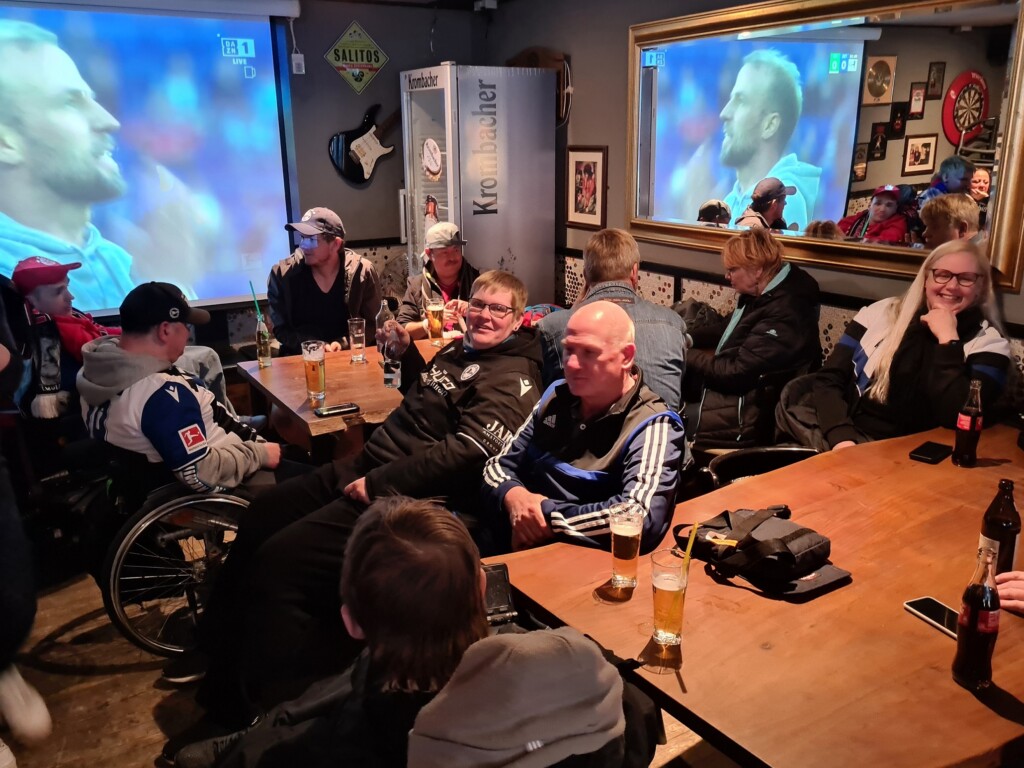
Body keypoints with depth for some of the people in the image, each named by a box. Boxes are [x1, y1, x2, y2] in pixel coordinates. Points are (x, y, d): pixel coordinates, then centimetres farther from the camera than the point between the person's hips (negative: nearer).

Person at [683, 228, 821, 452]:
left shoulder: (784, 315, -23)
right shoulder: (762, 295, 8)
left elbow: (734, 372, -24)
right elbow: (726, 328, 22)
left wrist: (686, 355, -11)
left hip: (745, 417, -10)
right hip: (729, 391, 10)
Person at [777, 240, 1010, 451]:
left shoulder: (989, 344, 2)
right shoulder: (881, 313, 6)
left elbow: (959, 420, -15)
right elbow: (829, 379, -1)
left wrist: (948, 339, -12)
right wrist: (841, 438, -18)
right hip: (850, 437, 3)